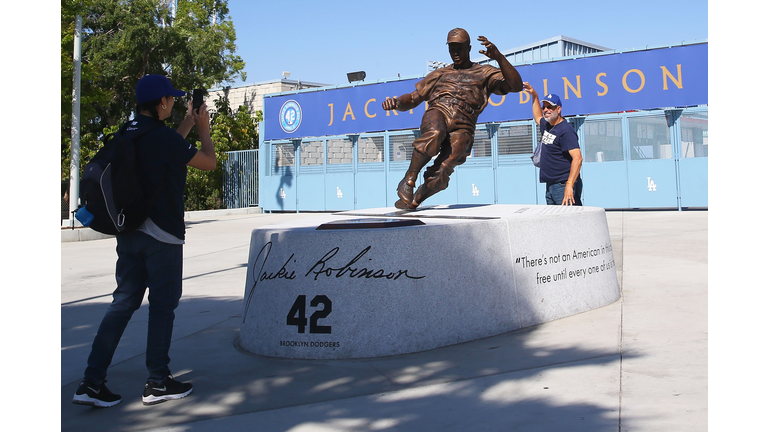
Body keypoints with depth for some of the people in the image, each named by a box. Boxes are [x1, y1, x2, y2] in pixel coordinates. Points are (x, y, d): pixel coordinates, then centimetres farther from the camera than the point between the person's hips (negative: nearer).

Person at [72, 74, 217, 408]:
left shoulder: (127, 133, 8)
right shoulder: (162, 136, -16)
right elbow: (208, 162, -6)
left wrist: (187, 124, 26)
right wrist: (203, 129, 9)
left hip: (128, 232, 8)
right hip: (161, 234, -7)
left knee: (123, 302, 10)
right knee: (163, 305, 4)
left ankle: (92, 383, 8)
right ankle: (158, 383, 13)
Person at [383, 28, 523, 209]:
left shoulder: (485, 73, 21)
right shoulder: (439, 74, 31)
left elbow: (516, 85, 4)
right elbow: (412, 99, 29)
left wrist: (498, 57, -11)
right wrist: (396, 102, 5)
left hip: (462, 127, -1)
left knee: (439, 175, -25)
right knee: (434, 134, -39)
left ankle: (414, 200, -2)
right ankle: (408, 180, -29)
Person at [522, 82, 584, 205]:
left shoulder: (566, 130, -13)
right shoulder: (547, 126, 16)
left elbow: (577, 158, -23)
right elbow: (538, 117, 43)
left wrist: (569, 185, -32)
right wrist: (534, 95, 36)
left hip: (564, 186, -9)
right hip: (550, 186, 9)